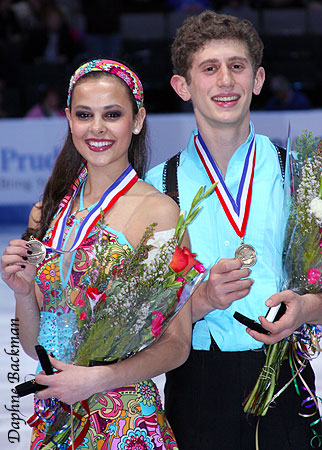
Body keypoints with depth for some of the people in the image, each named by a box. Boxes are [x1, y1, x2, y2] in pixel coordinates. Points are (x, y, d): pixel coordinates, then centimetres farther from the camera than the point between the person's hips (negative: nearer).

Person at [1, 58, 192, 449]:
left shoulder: (157, 211, -9)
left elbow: (176, 344, -11)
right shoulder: (49, 212, 7)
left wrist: (97, 379, -23)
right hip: (54, 418, 5)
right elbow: (35, 346, 11)